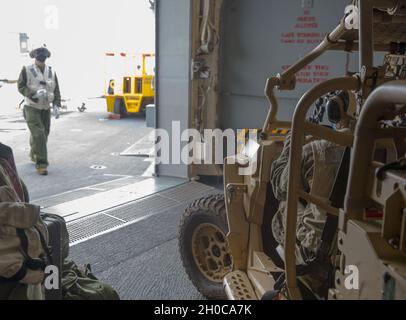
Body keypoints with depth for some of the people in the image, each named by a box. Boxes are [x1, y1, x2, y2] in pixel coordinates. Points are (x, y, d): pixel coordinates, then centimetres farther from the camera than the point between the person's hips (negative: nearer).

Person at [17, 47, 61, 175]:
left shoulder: (51, 72, 6)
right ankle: (41, 164, -12)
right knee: (38, 134, -15)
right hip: (31, 107, -5)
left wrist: (56, 104, -4)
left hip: (46, 108, 5)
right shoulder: (26, 70, -5)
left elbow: (56, 90, 8)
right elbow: (21, 86, -5)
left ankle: (34, 155, 40)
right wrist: (33, 95, -21)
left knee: (44, 134, 14)